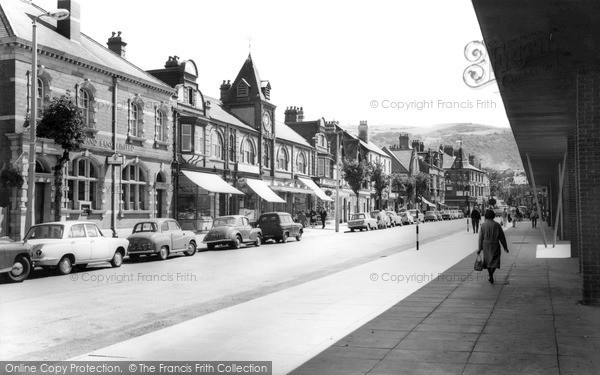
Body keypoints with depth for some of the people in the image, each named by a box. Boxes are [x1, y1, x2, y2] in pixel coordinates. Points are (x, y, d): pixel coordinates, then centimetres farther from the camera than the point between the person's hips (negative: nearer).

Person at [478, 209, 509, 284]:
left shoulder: (483, 225, -6)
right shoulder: (497, 225, -8)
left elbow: (480, 237, -4)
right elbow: (502, 237, -3)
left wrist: (480, 248, 2)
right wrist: (505, 247, 6)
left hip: (486, 246, 2)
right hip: (495, 246, -2)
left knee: (488, 261, 16)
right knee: (494, 261, 4)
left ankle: (491, 277, 20)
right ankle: (491, 276, -15)